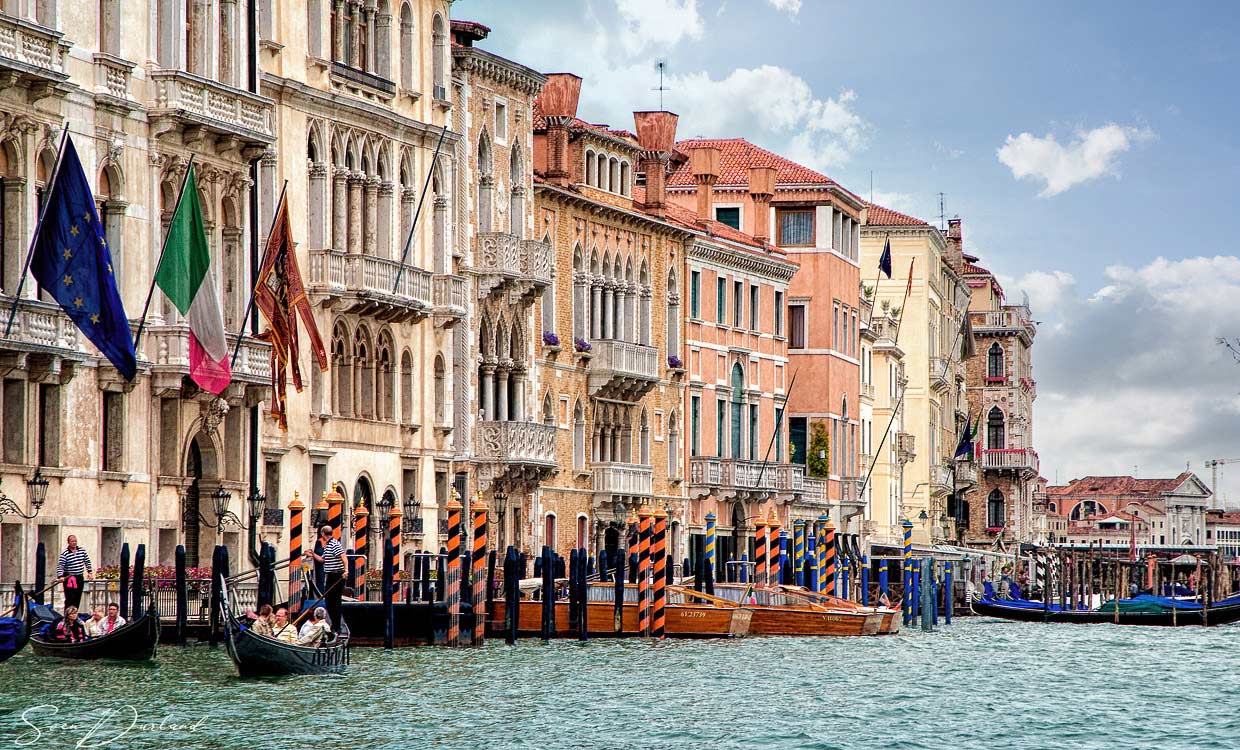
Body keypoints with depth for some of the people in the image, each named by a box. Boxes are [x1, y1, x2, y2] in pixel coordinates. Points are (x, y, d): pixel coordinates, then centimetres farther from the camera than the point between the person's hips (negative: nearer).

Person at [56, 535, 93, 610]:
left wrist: (90, 572, 12)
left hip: (80, 577, 5)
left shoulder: (82, 551, 5)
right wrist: (60, 576, -29)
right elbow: (60, 566, -16)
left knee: (78, 598, 8)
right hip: (68, 578, -5)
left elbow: (87, 561, 16)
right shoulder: (64, 554, -11)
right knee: (70, 598, -10)